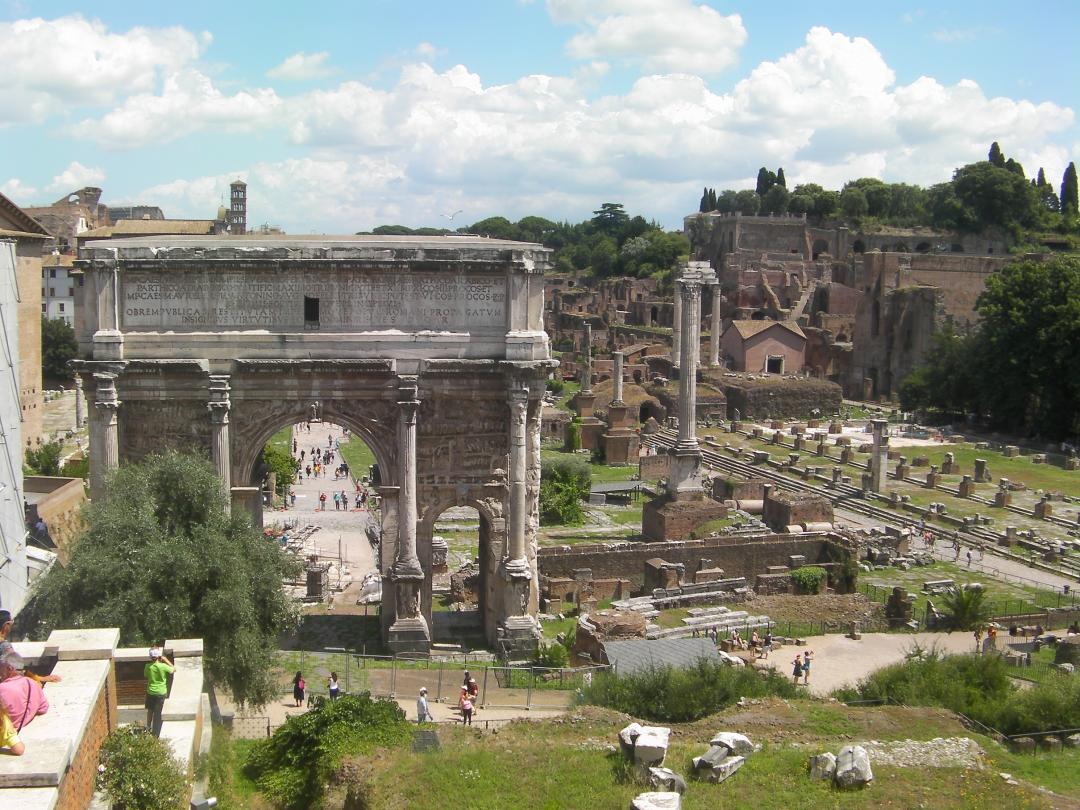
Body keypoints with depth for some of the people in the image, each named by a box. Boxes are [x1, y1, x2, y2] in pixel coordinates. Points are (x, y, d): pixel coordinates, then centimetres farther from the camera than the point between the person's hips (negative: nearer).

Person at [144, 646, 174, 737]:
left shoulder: (148, 667, -13)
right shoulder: (163, 666, -22)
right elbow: (174, 669, -5)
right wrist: (166, 660, -5)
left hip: (150, 692, 2)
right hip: (161, 692, -2)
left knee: (150, 710, 23)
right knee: (158, 713, 10)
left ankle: (148, 728, 38)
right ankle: (156, 733, 16)